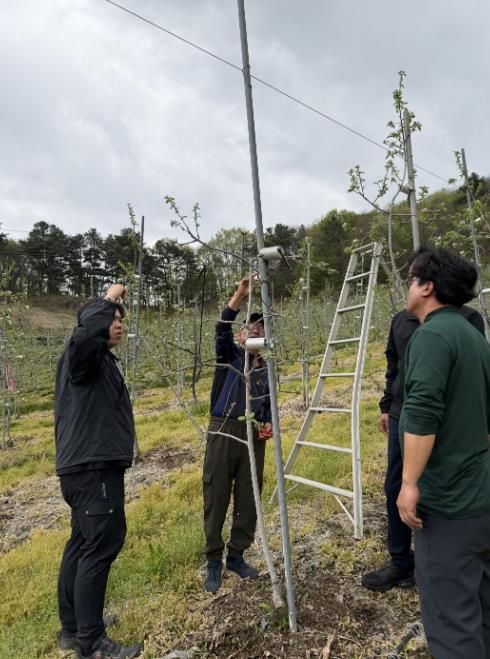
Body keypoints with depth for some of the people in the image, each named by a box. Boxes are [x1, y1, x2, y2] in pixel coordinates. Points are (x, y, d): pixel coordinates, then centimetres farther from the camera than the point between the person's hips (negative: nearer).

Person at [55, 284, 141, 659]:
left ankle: (73, 628, 28)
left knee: (83, 545, 16)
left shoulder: (100, 361, 19)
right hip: (93, 469, -10)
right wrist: (107, 300, -22)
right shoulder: (81, 355, -11)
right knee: (100, 548, -6)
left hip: (91, 467, 10)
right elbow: (88, 331, -36)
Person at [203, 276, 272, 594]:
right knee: (216, 499, 3)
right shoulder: (229, 355, 2)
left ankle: (237, 556, 28)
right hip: (224, 432, -3)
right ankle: (214, 562, 19)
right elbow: (222, 330, -17)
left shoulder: (267, 370, 12)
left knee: (248, 500, 9)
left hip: (253, 437, 4)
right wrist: (239, 296, -29)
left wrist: (268, 424, -2)